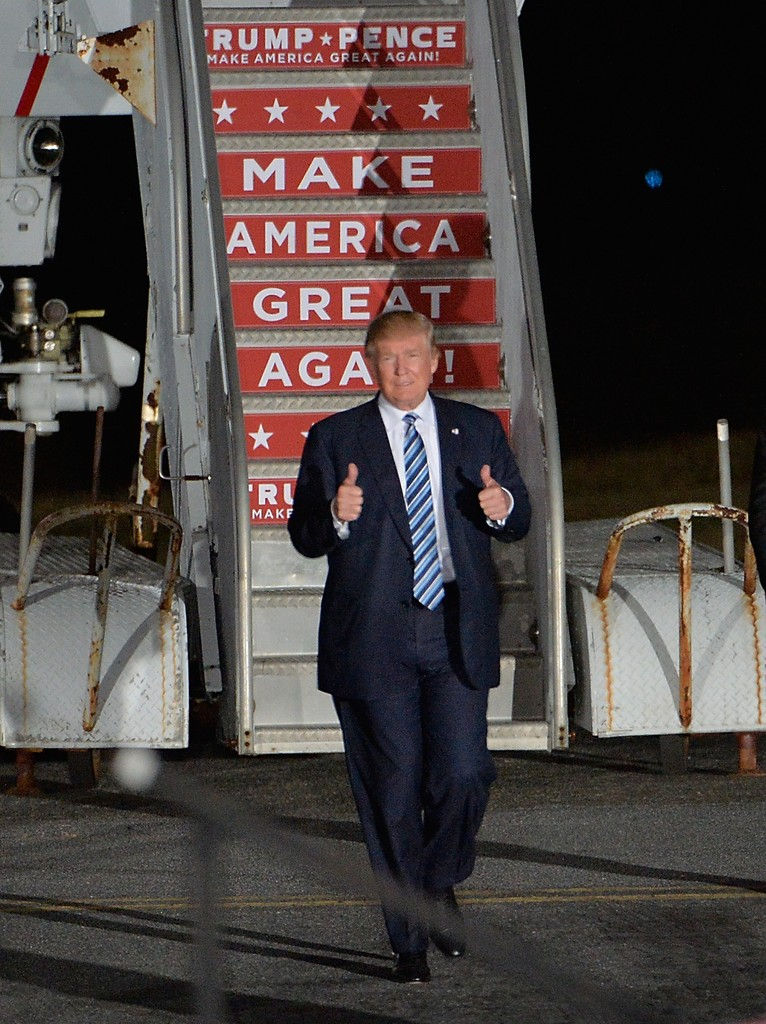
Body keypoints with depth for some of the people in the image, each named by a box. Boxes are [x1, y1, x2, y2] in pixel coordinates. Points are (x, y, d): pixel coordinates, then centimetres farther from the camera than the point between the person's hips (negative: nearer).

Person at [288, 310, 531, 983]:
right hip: (374, 637, -1)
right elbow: (305, 537, 3)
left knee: (463, 775, -8)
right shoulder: (334, 440, 5)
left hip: (457, 632, 1)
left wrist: (504, 507, -9)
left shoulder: (477, 430, 11)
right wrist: (336, 516, -19)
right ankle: (409, 940, 12)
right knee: (393, 791, 1)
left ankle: (441, 883, 22)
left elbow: (519, 520, 14)